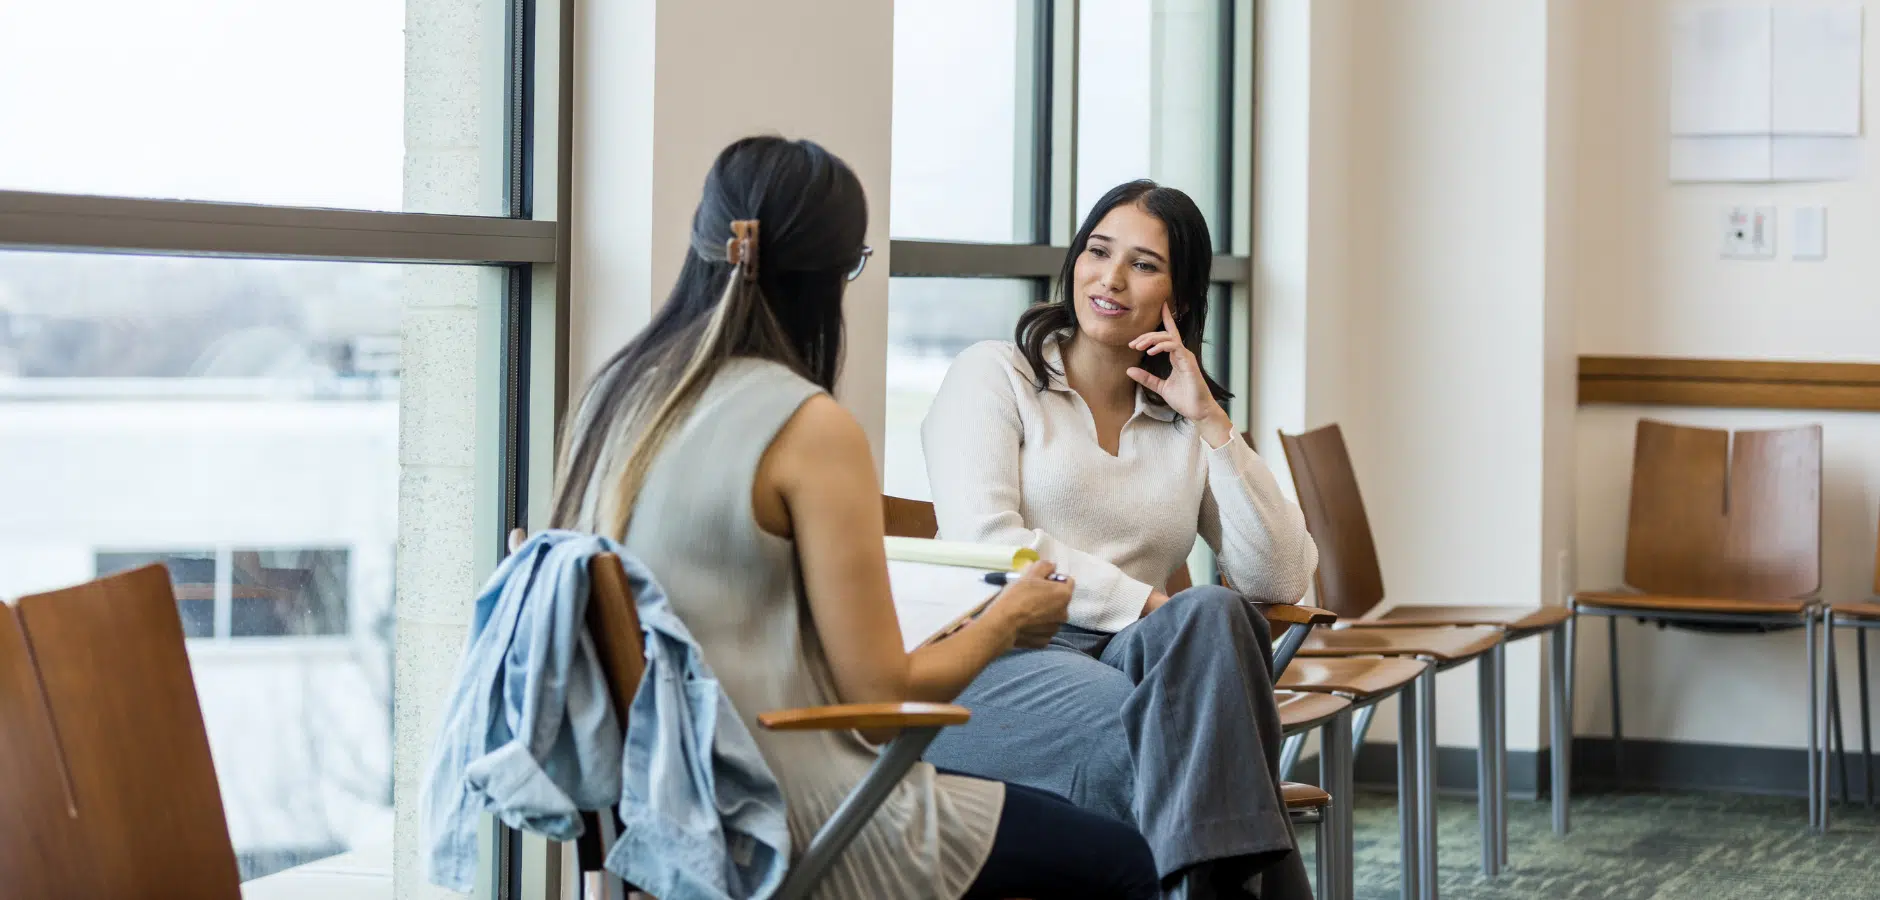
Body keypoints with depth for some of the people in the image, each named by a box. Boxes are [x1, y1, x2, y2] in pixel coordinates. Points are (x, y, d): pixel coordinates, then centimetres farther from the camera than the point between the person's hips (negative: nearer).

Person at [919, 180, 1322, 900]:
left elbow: (1282, 580, 7)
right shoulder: (992, 374, 12)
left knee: (1212, 616, -34)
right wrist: (1147, 604, -12)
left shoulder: (1187, 427, 23)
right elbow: (987, 547, -5)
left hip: (1129, 662, 4)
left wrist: (1211, 423, 4)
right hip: (1000, 665, -4)